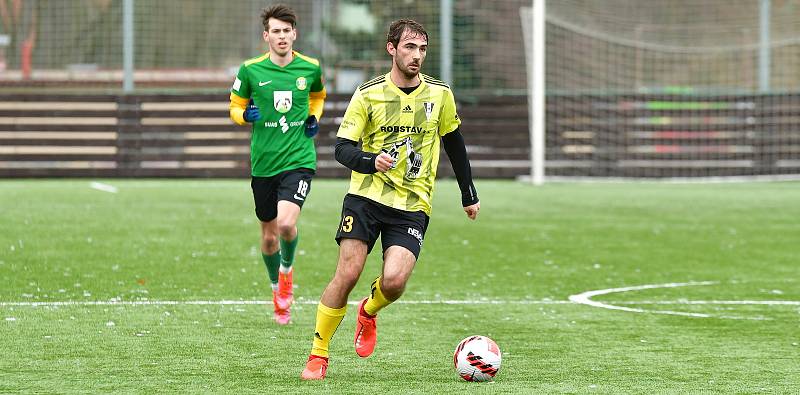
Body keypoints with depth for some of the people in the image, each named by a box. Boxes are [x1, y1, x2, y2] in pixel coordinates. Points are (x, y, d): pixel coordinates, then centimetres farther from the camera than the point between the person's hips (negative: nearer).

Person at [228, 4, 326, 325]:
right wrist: (246, 115, -12)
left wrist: (314, 118, 4)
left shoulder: (311, 68, 0)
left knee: (286, 223, -22)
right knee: (269, 234, 10)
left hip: (299, 160, -1)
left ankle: (287, 268, 10)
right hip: (263, 163, 1)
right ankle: (277, 287, 37)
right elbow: (236, 106, 10)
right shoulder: (251, 70, -3)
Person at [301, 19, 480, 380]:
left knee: (394, 281, -18)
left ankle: (369, 311, 18)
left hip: (413, 205, 1)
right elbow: (342, 148, -3)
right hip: (365, 197, -1)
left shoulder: (440, 94, 6)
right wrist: (371, 161, -24)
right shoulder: (368, 94, -1)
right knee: (347, 272, -14)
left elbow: (454, 143, 20)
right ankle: (318, 355, -1)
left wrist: (469, 195, 23)